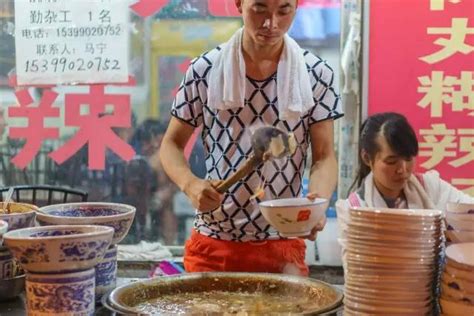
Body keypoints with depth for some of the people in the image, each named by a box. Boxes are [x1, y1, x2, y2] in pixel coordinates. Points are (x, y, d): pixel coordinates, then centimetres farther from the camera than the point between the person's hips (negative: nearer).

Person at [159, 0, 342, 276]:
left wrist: (318, 201, -24)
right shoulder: (205, 70, -4)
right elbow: (172, 144, 3)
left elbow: (324, 156, -3)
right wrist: (191, 185, -17)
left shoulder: (317, 74, -4)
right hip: (213, 243, 1)